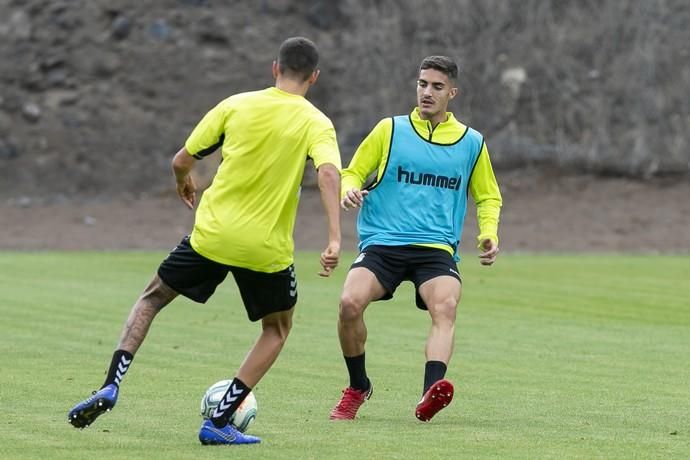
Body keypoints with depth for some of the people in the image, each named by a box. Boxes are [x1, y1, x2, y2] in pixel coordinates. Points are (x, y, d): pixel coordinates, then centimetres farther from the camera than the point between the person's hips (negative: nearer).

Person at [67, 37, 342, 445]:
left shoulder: (237, 105, 3)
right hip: (266, 249, -1)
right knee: (277, 329, 22)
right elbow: (329, 173, -22)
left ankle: (111, 386, 3)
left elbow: (182, 161, 5)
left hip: (212, 235, 1)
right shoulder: (316, 123, -3)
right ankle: (219, 423, 10)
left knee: (152, 298, 23)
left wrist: (185, 181, 28)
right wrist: (335, 239, -26)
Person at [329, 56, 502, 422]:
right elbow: (353, 172, 15)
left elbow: (488, 197, 25)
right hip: (382, 242, 0)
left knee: (446, 305, -31)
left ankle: (430, 396, -47)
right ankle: (358, 387, -1)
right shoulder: (390, 130, 10)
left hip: (437, 248, 0)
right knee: (350, 302, -25)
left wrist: (488, 234, 6)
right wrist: (350, 191, -9)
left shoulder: (471, 142, 13)